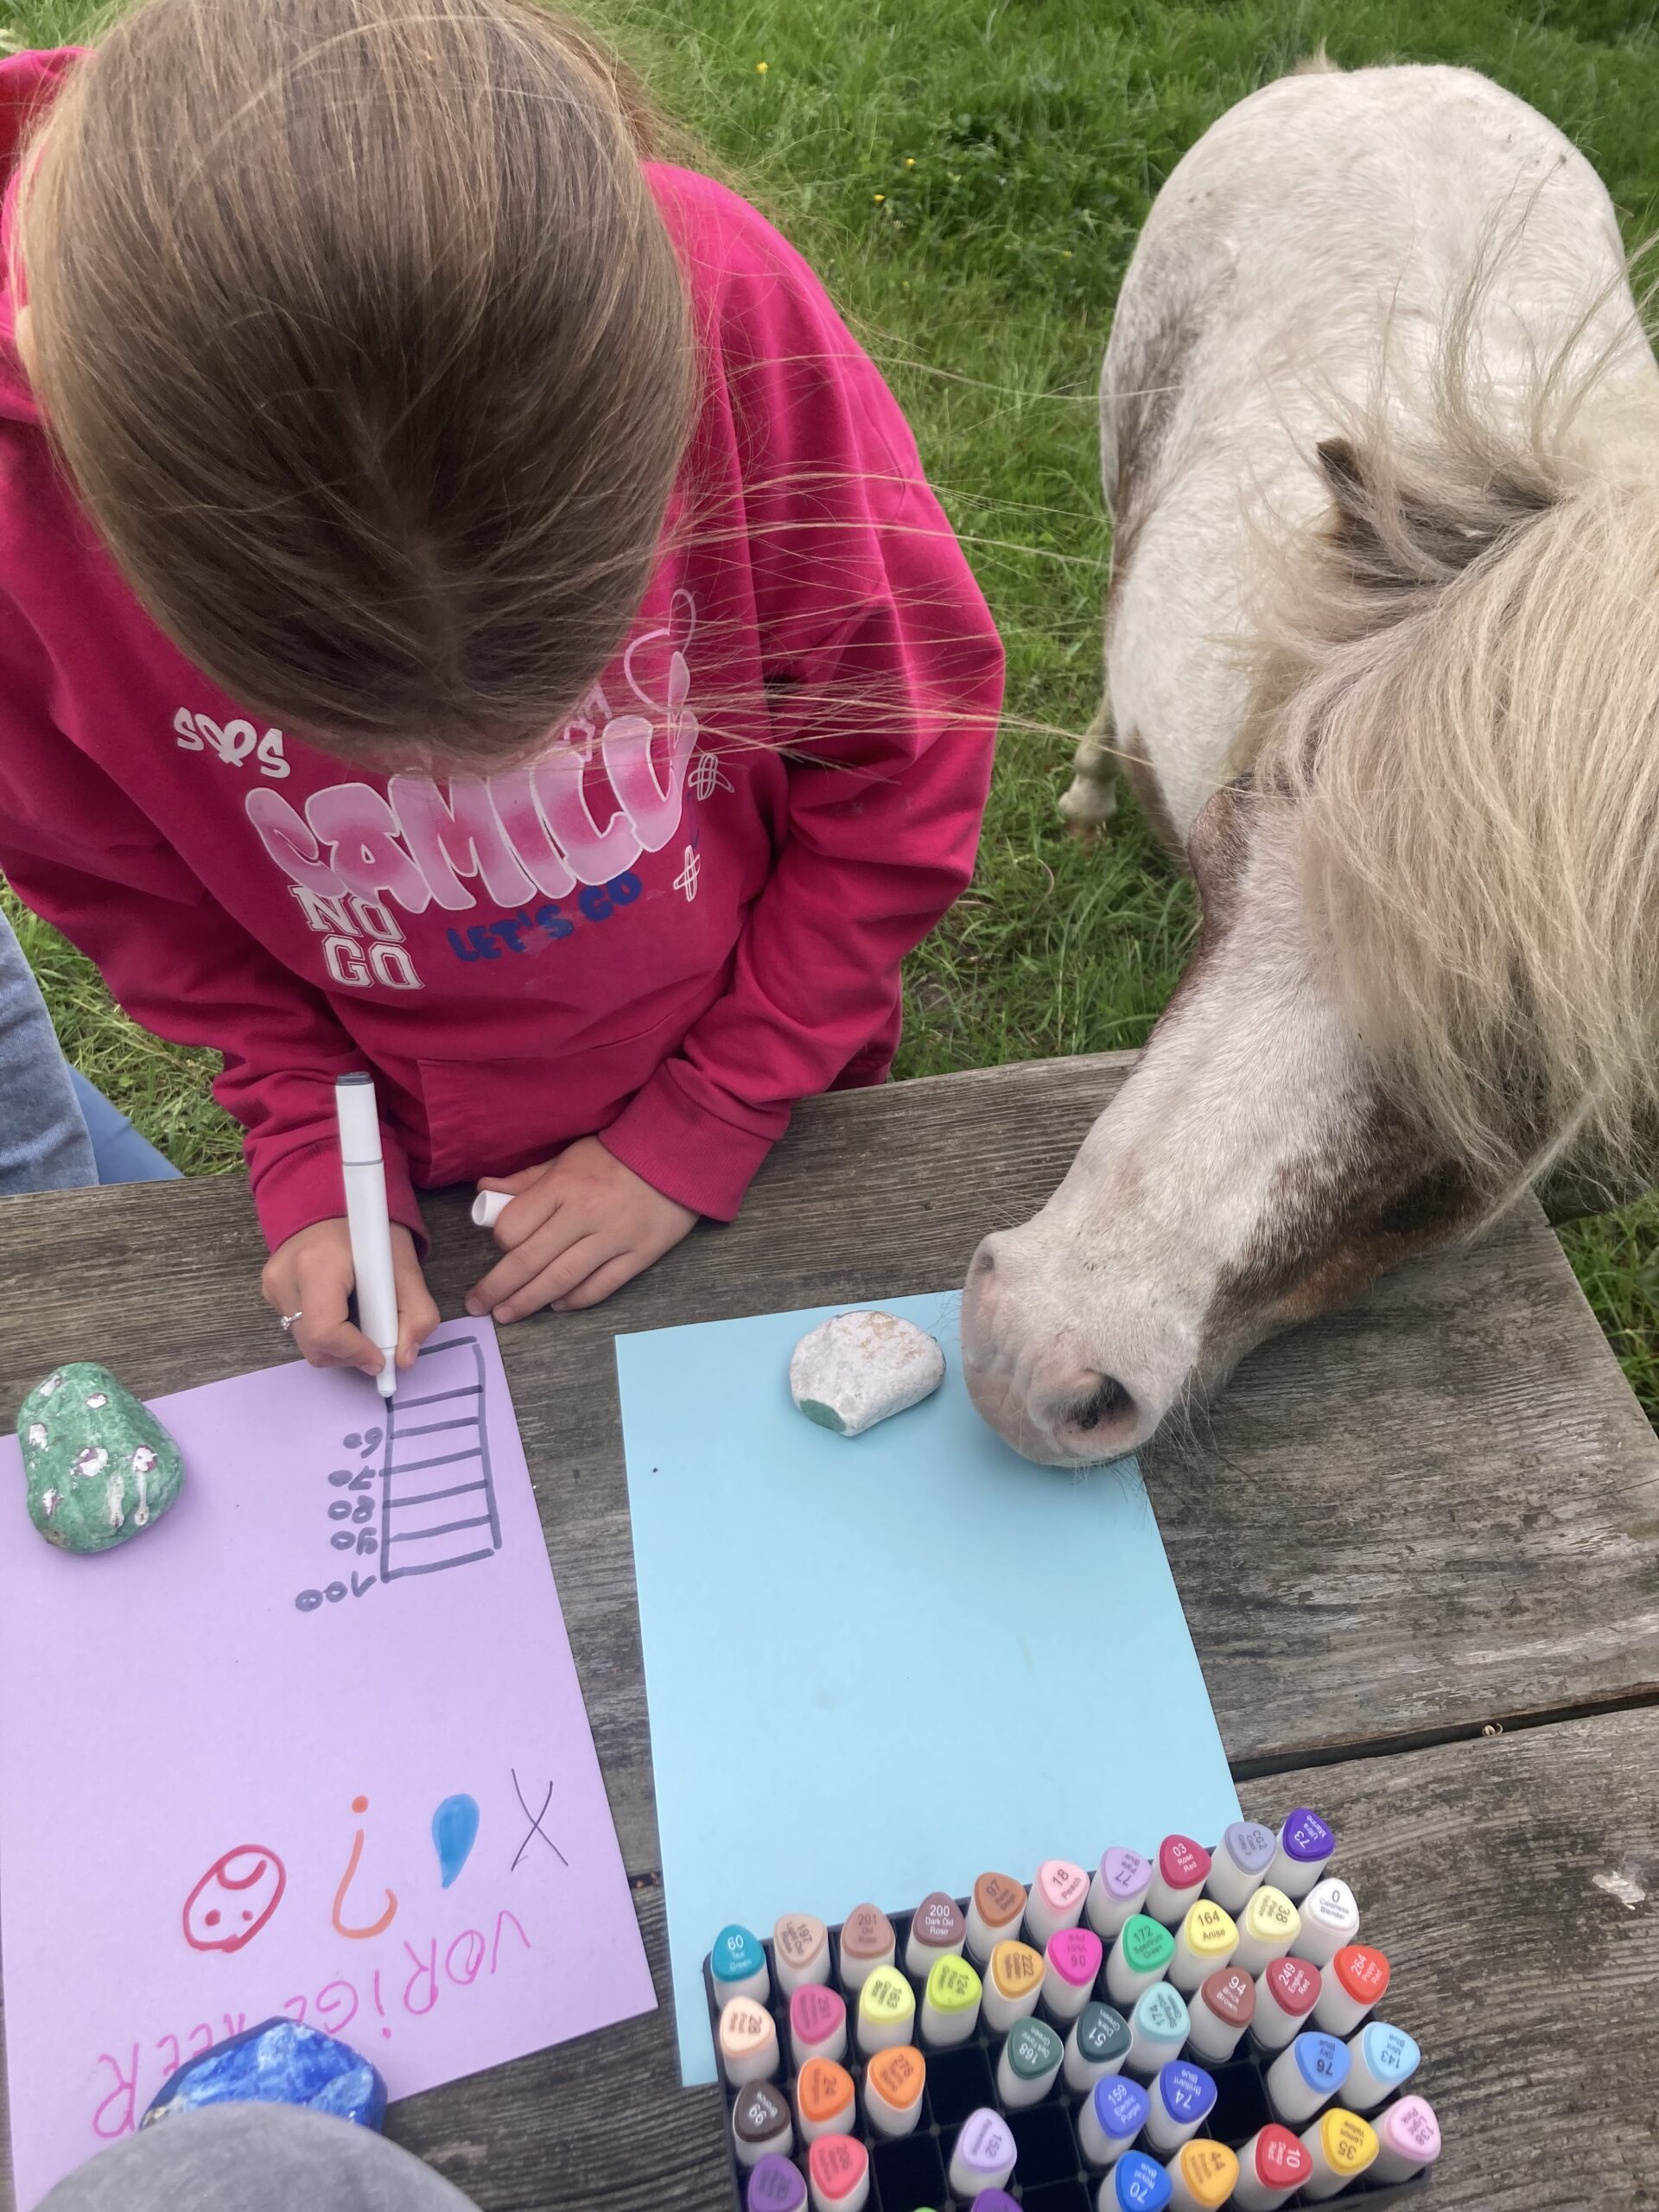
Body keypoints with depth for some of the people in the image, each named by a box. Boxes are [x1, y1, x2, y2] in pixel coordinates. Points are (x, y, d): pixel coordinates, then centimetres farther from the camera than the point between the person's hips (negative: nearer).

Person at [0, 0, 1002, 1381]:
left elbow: (904, 748, -18)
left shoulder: (713, 292, -31)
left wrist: (702, 1133, -15)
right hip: (420, 1180, 1)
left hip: (773, 1119, 0)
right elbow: (119, 880, -7)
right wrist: (315, 1151, -14)